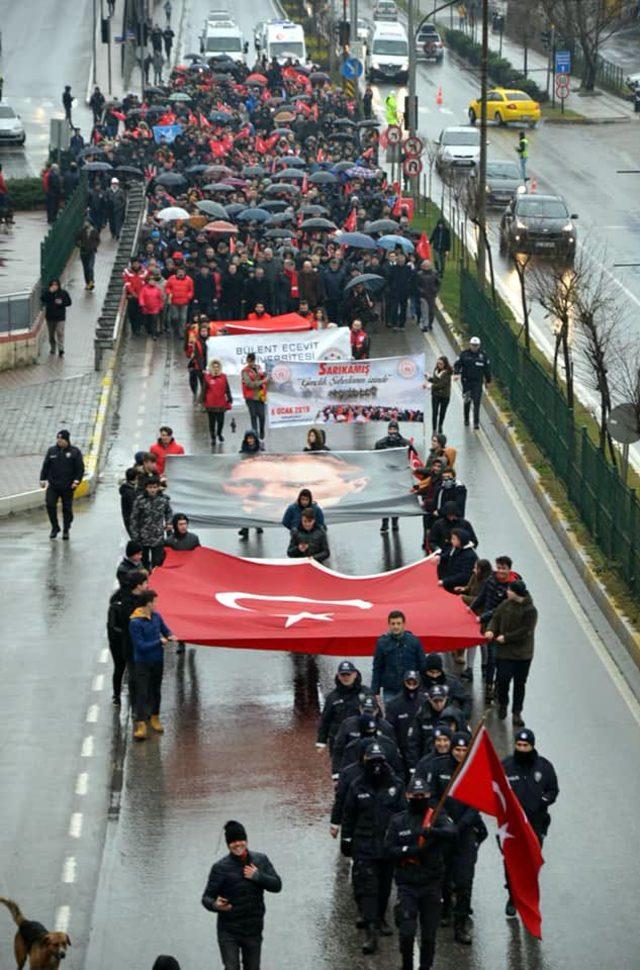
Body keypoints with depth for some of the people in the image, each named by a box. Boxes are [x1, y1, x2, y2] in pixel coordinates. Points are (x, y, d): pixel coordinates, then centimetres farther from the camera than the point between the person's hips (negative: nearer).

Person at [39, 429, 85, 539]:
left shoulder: (75, 452, -1)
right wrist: (43, 479, 4)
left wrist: (77, 480, -13)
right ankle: (54, 528, 5)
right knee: (50, 504, -11)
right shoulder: (52, 451, 8)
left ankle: (66, 530, 17)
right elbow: (45, 466, 11)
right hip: (53, 485, 2)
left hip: (68, 487, -2)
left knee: (67, 508, 3)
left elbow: (80, 468, -2)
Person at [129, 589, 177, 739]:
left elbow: (165, 629, 17)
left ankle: (155, 718, 32)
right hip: (142, 663, -6)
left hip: (157, 661, 6)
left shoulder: (156, 616, 0)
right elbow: (141, 646, -23)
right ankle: (141, 724, -9)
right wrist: (160, 642, -18)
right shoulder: (135, 623, -22)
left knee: (156, 690, 17)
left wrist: (170, 636, -6)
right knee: (142, 693, -8)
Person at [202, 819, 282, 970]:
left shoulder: (261, 860, 2)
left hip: (253, 929, 4)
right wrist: (215, 905, -32)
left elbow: (277, 885, 0)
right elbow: (207, 897, -8)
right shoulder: (220, 867, -10)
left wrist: (257, 876, -16)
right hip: (228, 931, -4)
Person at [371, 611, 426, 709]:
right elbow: (377, 669, 6)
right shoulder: (382, 643, 3)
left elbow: (422, 667, 6)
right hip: (389, 691, 0)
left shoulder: (414, 641, 2)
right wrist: (375, 692, 2)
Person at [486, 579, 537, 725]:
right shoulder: (505, 604, -1)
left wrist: (506, 637, -17)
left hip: (522, 654, -2)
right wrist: (491, 630, -12)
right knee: (503, 679, -5)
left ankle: (516, 713, 20)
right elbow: (496, 618, 9)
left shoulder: (530, 611, -15)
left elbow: (525, 631, -18)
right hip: (504, 652, 3)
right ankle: (503, 704, 23)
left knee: (519, 684, 8)